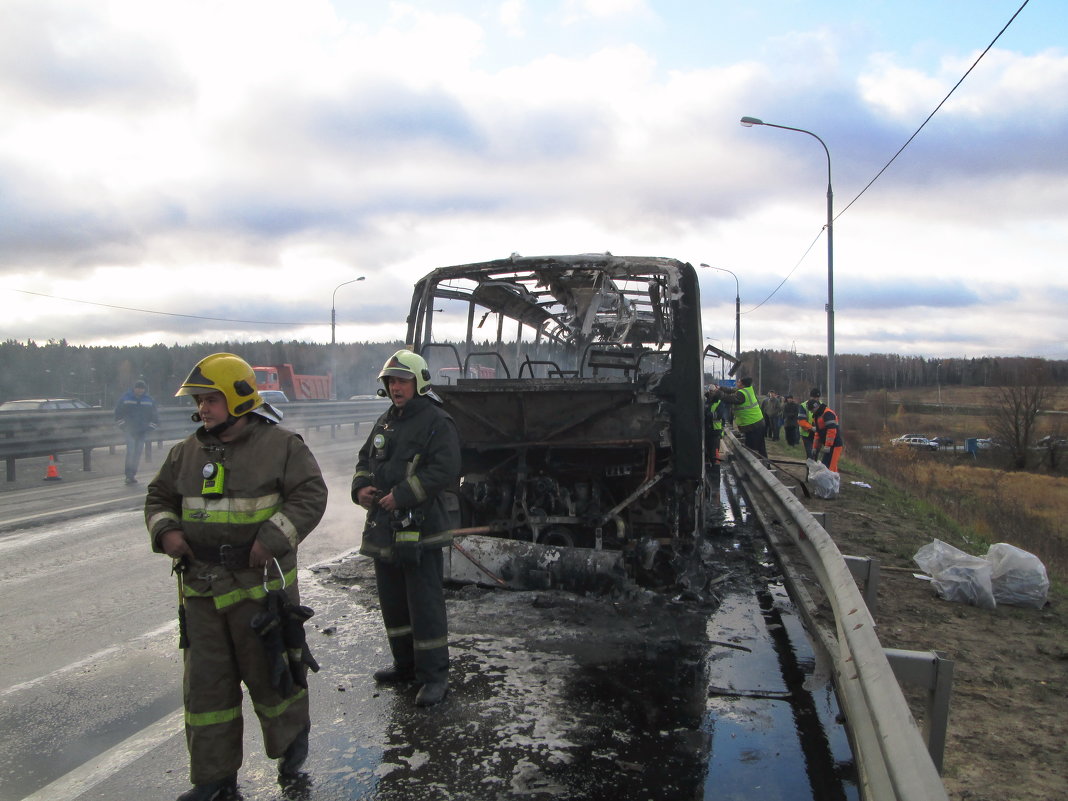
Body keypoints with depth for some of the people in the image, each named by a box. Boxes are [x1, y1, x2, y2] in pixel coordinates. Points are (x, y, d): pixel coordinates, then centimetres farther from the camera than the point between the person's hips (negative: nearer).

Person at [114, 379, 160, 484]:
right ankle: (129, 475, -14)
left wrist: (151, 427, 9)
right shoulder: (126, 398, 1)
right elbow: (118, 412, 8)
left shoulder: (149, 399, 6)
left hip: (143, 431, 3)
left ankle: (133, 474, 13)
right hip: (129, 430, -3)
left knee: (138, 452, 4)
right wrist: (122, 425, 3)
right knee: (130, 451, -14)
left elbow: (154, 414, 15)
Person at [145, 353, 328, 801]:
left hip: (259, 584, -5)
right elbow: (159, 497, 18)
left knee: (270, 673, 8)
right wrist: (166, 531, -2)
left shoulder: (280, 445, -8)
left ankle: (292, 744, 35)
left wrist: (272, 539, -21)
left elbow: (310, 496, -12)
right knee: (206, 683, 11)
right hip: (200, 588, 5)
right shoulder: (187, 452, 9)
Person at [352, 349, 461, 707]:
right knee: (392, 601, 18)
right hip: (383, 529, 9)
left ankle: (434, 675, 6)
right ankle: (405, 664, 33)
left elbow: (445, 469, -20)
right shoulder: (385, 422, 16)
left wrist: (401, 495, -21)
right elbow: (365, 459, 24)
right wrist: (360, 487, 2)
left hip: (420, 529, -9)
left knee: (425, 604, -4)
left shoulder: (437, 422, -10)